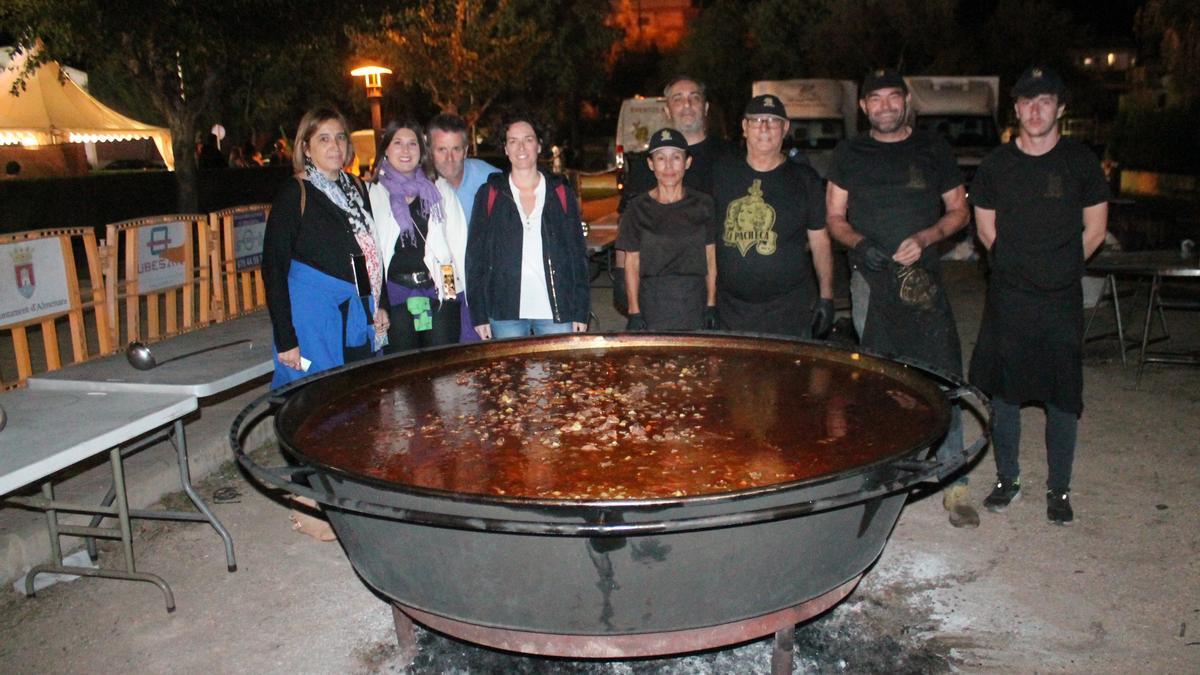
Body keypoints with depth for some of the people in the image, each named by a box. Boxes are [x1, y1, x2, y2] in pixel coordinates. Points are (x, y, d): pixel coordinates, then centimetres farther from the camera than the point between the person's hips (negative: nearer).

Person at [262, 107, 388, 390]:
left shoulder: (357, 188, 10)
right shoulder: (294, 195, -7)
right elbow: (274, 268, -9)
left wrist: (378, 305, 9)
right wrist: (285, 339, -13)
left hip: (359, 316, 6)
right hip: (312, 316, -5)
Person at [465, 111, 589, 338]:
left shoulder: (561, 192, 8)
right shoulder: (489, 194, 6)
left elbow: (579, 254, 7)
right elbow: (475, 256, 4)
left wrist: (581, 312, 0)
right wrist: (478, 315, -2)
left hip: (557, 311, 1)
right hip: (506, 314, 0)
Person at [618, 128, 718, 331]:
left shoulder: (703, 205, 4)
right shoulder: (638, 208, 1)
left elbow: (711, 258, 8)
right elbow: (632, 263, 2)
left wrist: (711, 305, 3)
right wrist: (634, 312, -2)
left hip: (695, 306, 1)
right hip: (652, 305, -1)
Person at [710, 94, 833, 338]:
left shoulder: (804, 178, 3)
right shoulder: (722, 173, 7)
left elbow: (820, 241, 5)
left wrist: (826, 297, -1)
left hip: (790, 309, -2)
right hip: (731, 307, 2)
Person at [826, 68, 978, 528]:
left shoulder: (933, 149, 8)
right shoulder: (850, 154, 10)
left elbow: (959, 210, 11)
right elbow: (834, 218, 11)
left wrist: (924, 238, -8)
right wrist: (860, 243, -9)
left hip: (923, 278, 0)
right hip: (871, 280, 1)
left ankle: (953, 482, 0)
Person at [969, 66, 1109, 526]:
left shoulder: (1081, 161, 0)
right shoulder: (997, 164, 3)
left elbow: (1095, 230, 8)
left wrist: (1059, 269, 10)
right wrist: (1021, 266, 12)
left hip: (1062, 301, -1)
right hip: (1007, 300, 1)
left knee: (1063, 397, 3)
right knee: (1003, 392, 7)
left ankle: (1058, 488, 18)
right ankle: (1007, 479, 23)